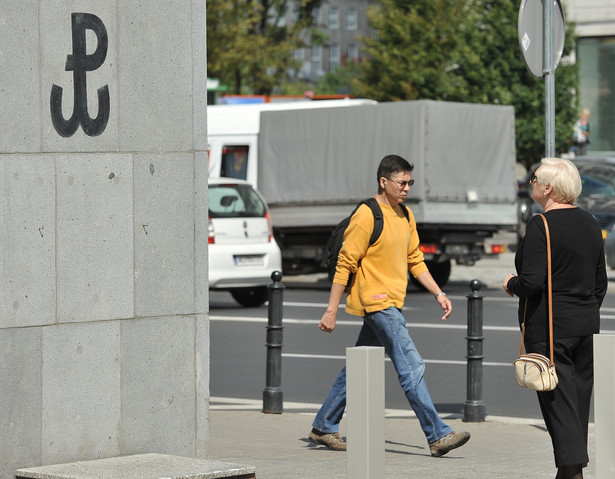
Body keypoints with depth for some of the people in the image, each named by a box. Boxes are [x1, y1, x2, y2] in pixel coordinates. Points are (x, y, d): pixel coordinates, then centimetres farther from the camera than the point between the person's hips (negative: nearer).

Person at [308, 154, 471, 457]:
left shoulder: (405, 216, 13)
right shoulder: (366, 216, -13)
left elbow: (414, 260, 20)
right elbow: (345, 264, -13)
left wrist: (438, 293, 10)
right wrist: (332, 310, -13)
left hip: (390, 304, 9)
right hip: (376, 302, -9)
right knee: (412, 367, -12)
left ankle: (323, 427, 23)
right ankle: (437, 436, -13)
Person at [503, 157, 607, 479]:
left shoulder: (541, 226, -15)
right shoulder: (590, 224, 9)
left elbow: (532, 281, -21)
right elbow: (600, 282, 14)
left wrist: (511, 284, -1)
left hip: (549, 327, -7)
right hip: (587, 326, 7)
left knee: (558, 400, -7)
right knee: (580, 398, 12)